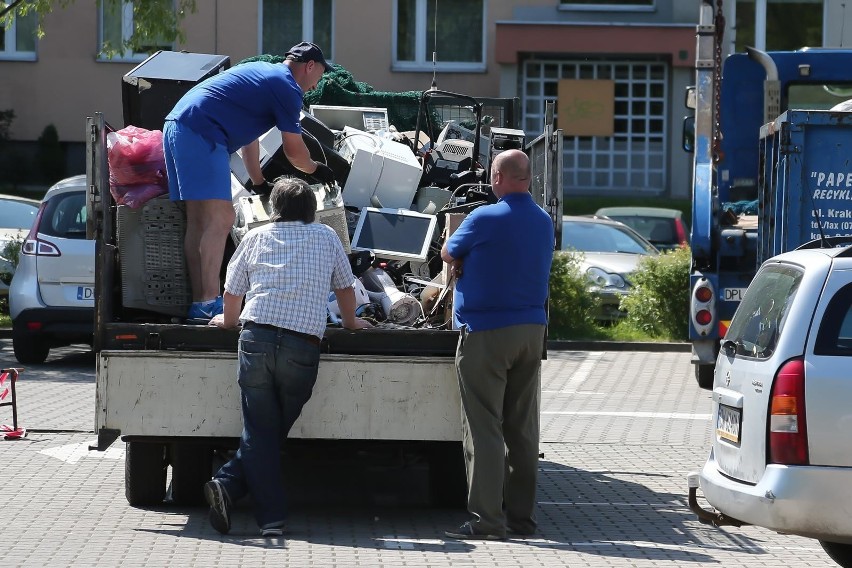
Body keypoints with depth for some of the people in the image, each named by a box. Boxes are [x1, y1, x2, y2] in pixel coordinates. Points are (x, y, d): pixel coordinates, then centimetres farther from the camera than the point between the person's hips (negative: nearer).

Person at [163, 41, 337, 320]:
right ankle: (209, 303, -19)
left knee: (198, 222, 11)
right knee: (220, 219, -13)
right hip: (201, 132, -10)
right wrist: (316, 170, 24)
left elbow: (248, 135, 35)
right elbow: (293, 151, 4)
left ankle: (198, 303, 10)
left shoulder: (260, 71, 28)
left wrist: (259, 183, 41)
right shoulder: (287, 87, -2)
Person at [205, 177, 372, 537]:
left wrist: (229, 320, 42)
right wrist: (351, 322, 45)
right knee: (276, 429, 7)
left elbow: (232, 291, 21)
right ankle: (229, 484, -8)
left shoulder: (256, 237, 16)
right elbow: (345, 287, 26)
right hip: (303, 344, -1)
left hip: (256, 337, 1)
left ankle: (271, 518, -8)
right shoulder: (326, 237, 15)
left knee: (260, 431, 3)